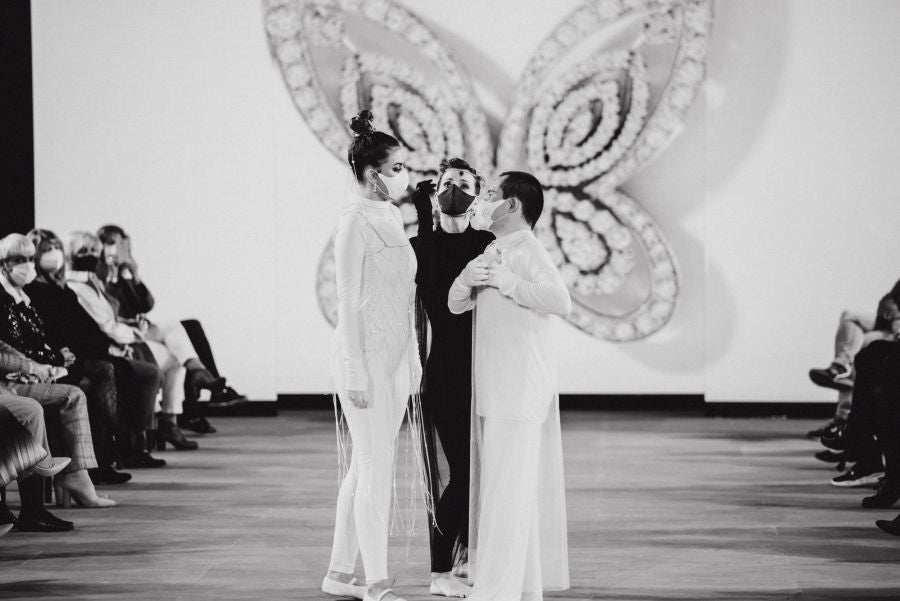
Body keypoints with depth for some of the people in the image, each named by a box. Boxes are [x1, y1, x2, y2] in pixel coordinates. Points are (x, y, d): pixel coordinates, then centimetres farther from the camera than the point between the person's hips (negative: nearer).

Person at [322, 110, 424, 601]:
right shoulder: (355, 224, -13)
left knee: (366, 468, 12)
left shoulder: (393, 218, 11)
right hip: (364, 357, -8)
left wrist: (412, 358, 17)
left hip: (395, 358, 8)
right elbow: (348, 303, -15)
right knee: (376, 469, -6)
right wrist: (355, 372, -17)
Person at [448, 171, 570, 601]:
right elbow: (456, 305, 15)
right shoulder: (493, 253, 15)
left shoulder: (528, 253, -14)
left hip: (520, 392, -9)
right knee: (524, 491, 15)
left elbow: (560, 301, -29)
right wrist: (466, 280, -6)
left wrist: (504, 280, -23)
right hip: (494, 393, 9)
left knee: (508, 490, -8)